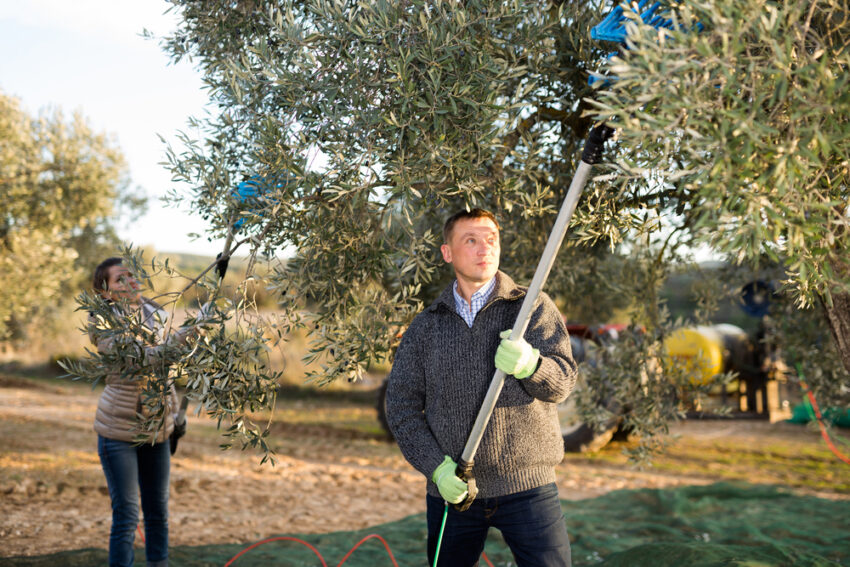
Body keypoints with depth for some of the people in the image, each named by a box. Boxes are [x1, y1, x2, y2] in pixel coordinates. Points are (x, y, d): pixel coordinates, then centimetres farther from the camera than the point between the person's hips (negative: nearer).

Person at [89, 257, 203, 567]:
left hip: (157, 429, 6)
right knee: (126, 515, -2)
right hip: (119, 430, -6)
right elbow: (140, 360, -27)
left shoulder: (155, 313, 6)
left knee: (158, 511, 13)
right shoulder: (102, 323, -13)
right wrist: (184, 336, -33)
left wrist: (176, 412, 18)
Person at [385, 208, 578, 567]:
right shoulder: (425, 328, 8)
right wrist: (435, 467, -9)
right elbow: (400, 406, 5)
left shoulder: (535, 309, 3)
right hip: (452, 490, 2)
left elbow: (562, 382, -9)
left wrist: (530, 364, -32)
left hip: (526, 487, -2)